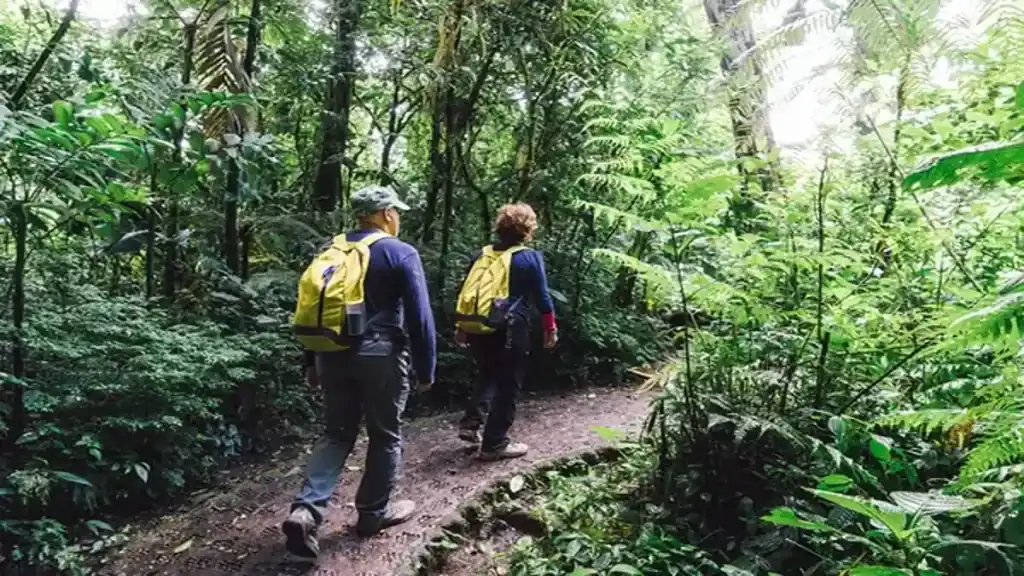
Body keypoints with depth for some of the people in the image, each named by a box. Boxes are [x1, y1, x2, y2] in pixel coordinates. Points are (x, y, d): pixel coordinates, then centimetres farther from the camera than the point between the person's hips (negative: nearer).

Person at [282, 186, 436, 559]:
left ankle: (306, 510, -1)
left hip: (332, 354, 5)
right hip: (380, 355, -5)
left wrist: (311, 362, 19)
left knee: (338, 434, 14)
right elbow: (419, 316, -11)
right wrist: (426, 369, -3)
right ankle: (373, 513, 23)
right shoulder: (401, 254, -8)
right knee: (385, 436, 12)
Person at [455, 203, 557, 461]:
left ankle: (470, 423, 13)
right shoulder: (531, 258, -4)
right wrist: (551, 328, 8)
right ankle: (494, 444, 8)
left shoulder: (480, 255, 10)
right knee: (507, 386, 5)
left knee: (488, 377, 24)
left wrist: (462, 326, 24)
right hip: (510, 330, -5)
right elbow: (542, 297, -3)